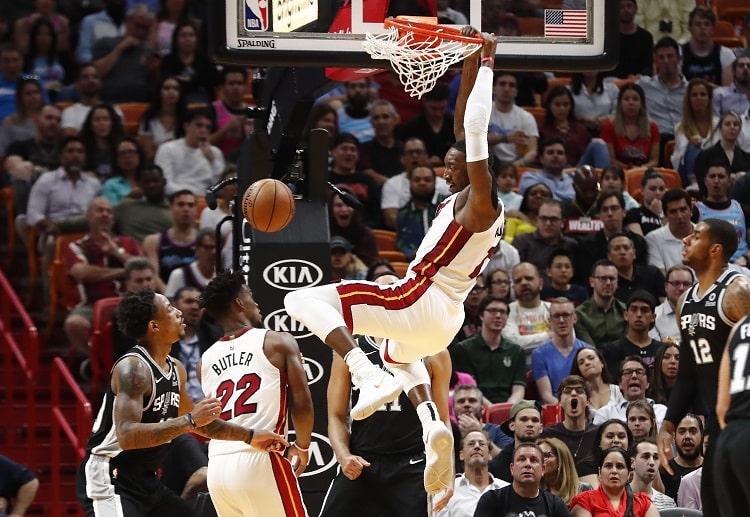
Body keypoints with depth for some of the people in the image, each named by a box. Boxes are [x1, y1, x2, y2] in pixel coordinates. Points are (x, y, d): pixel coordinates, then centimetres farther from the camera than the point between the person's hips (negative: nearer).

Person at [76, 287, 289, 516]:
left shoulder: (176, 369, 9)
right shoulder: (133, 368, -20)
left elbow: (199, 424, 26)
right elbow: (127, 436, -32)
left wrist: (250, 436, 23)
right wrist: (190, 421, -32)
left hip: (144, 479, 10)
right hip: (108, 479, -10)